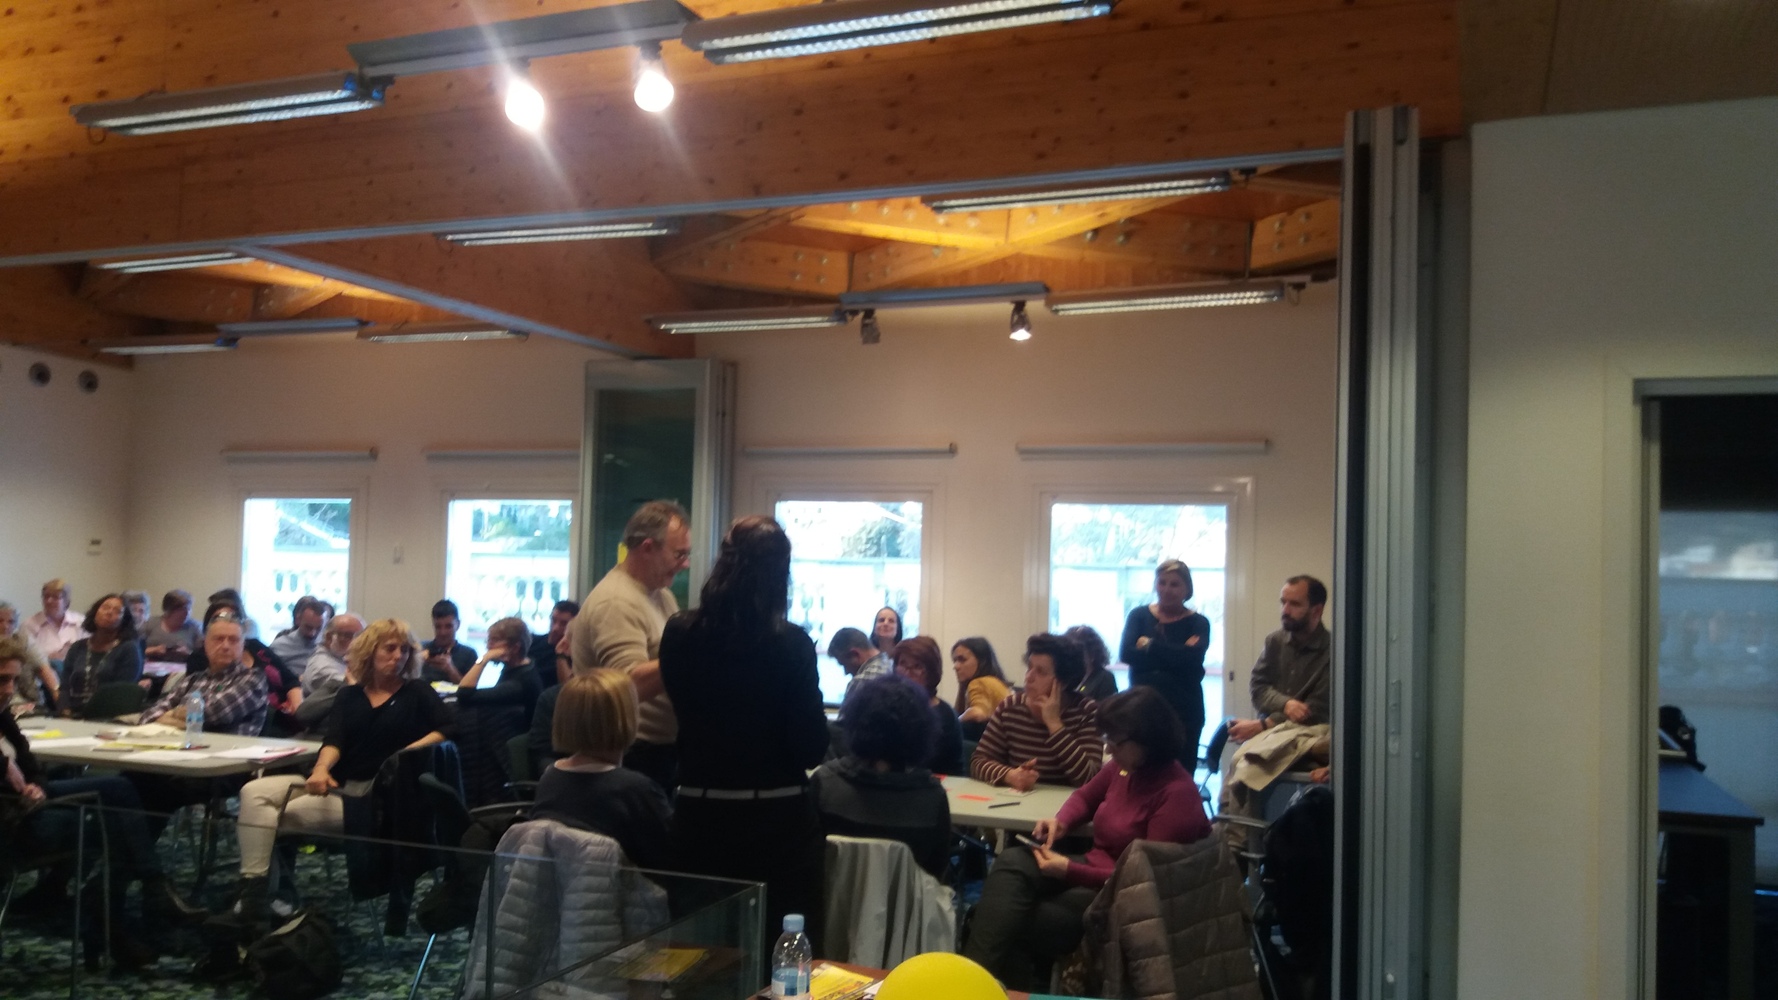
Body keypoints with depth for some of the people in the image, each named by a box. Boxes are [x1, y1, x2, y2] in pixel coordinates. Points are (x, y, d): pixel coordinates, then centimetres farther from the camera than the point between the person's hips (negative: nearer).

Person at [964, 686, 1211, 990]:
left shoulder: (1177, 795, -21)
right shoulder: (1125, 766, 2)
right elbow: (1086, 796, 22)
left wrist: (1070, 872, -27)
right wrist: (1061, 822, -3)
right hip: (1093, 869, 8)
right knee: (1011, 862, -21)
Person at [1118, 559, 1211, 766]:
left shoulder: (1198, 623, 5)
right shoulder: (1139, 616, 7)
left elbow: (1192, 657, -14)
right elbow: (1125, 653, -9)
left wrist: (1149, 644, -7)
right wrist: (1175, 655, -13)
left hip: (1183, 711, -1)